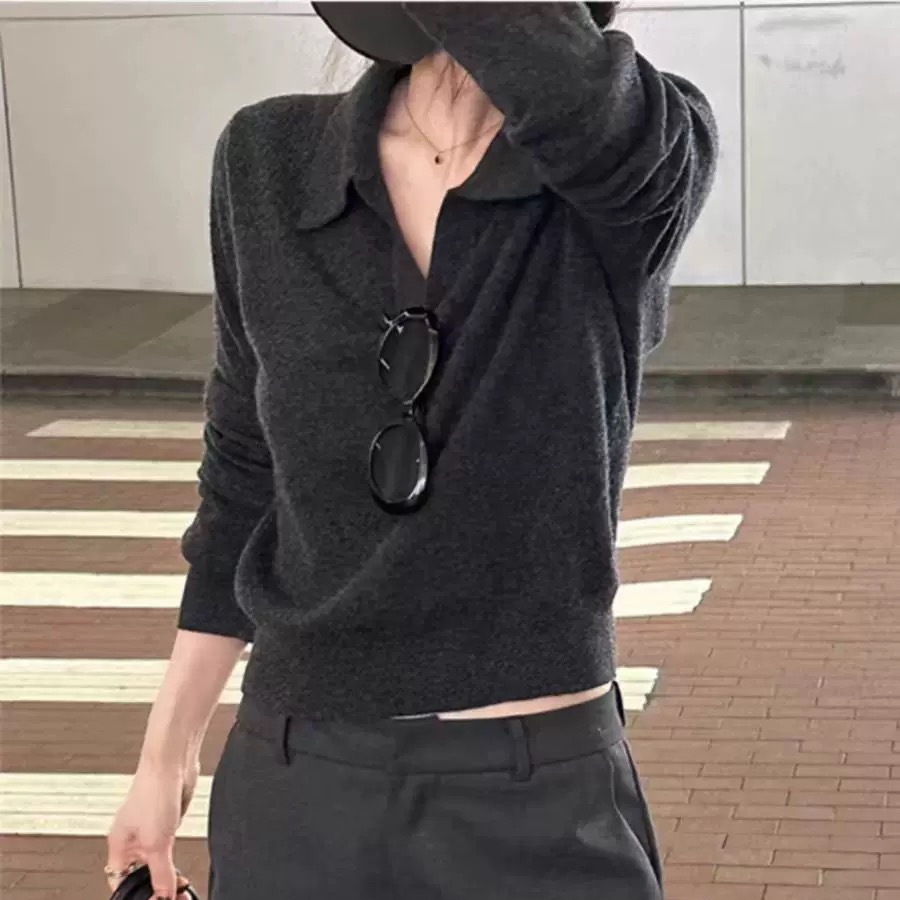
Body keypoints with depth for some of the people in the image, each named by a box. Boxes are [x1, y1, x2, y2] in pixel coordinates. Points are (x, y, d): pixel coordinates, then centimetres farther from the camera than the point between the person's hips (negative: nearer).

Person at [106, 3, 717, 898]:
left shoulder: (647, 151, -10)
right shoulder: (271, 160, -2)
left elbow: (564, 85, -36)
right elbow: (246, 482, 8)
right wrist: (165, 756, 12)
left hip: (541, 807, -2)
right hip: (297, 793, 3)